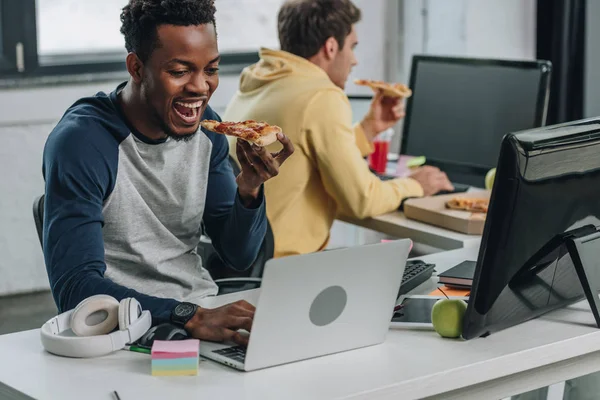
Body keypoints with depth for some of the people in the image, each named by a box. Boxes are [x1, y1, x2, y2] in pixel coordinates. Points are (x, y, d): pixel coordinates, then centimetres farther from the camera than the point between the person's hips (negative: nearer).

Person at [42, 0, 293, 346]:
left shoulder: (205, 126, 4)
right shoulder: (81, 144, -16)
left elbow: (239, 255, 8)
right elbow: (75, 287, -24)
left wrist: (249, 187, -12)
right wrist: (191, 317, -36)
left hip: (204, 312, 7)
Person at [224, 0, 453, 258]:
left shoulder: (256, 87, 11)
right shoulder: (322, 98, -15)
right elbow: (361, 200, -13)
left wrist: (369, 128, 20)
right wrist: (414, 186, 5)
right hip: (280, 265, -9)